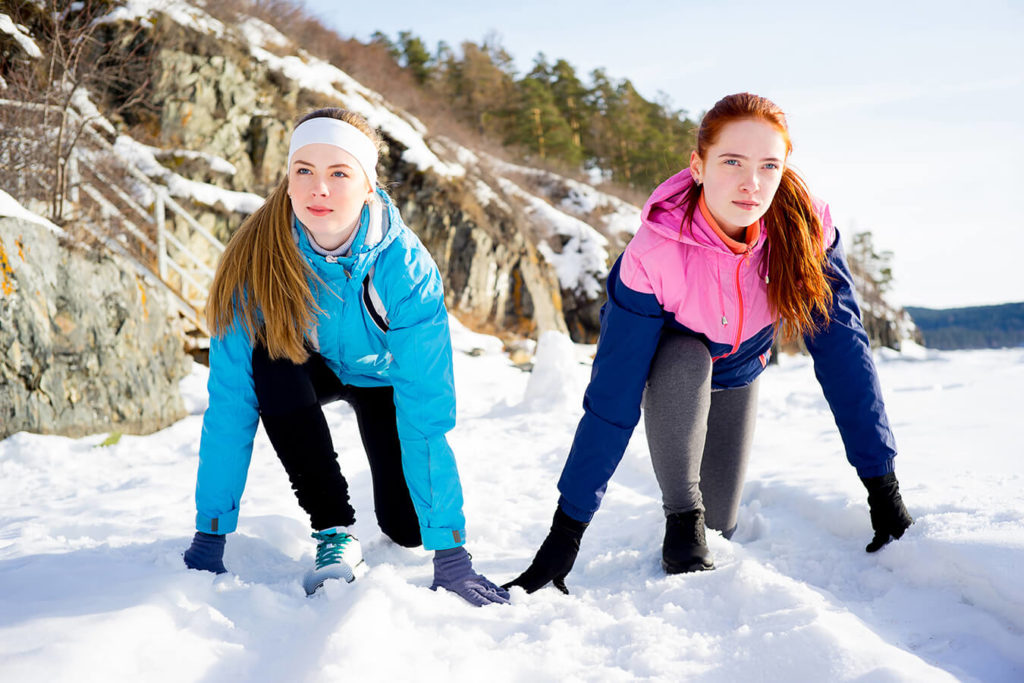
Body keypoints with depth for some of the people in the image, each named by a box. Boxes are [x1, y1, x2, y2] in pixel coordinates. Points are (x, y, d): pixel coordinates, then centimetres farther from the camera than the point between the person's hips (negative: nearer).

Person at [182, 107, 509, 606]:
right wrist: (209, 535, -31)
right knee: (271, 363, -34)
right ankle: (333, 531, -17)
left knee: (406, 529, -12)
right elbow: (230, 404, -29)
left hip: (381, 374, -1)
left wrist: (450, 556, -39)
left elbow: (426, 415, -37)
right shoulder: (256, 258, -31)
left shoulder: (404, 266, -35)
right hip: (312, 367, 1)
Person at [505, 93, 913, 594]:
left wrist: (882, 484, -29)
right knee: (683, 361, -38)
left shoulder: (804, 232, -32)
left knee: (721, 528, 1)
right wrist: (567, 529, -38)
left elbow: (843, 350, -27)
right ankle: (681, 520, -19)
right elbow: (612, 394, -37)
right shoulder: (653, 254, -38)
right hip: (669, 365, -3)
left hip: (738, 373, 3)